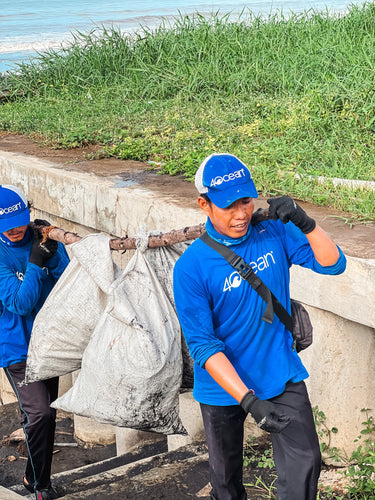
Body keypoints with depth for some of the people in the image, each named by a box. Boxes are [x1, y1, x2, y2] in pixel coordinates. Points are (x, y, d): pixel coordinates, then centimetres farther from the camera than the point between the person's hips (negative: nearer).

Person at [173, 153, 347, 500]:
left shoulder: (274, 232, -7)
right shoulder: (191, 267, -19)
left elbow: (333, 264, -8)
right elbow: (203, 346, -20)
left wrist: (306, 224, -26)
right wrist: (249, 401, -27)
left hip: (282, 376, 2)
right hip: (224, 386, -2)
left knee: (304, 464, -8)